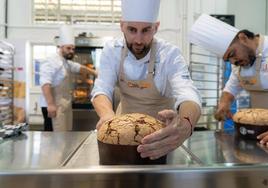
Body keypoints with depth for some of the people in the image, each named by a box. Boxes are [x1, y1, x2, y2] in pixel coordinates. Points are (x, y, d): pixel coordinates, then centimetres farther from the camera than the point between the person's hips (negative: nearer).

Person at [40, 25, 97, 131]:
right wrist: (50, 104, -28)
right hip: (54, 106, -10)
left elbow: (80, 68, 33)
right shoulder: (51, 62, -13)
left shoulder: (67, 63, 19)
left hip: (65, 105, 10)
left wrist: (95, 73, 28)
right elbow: (45, 83, -22)